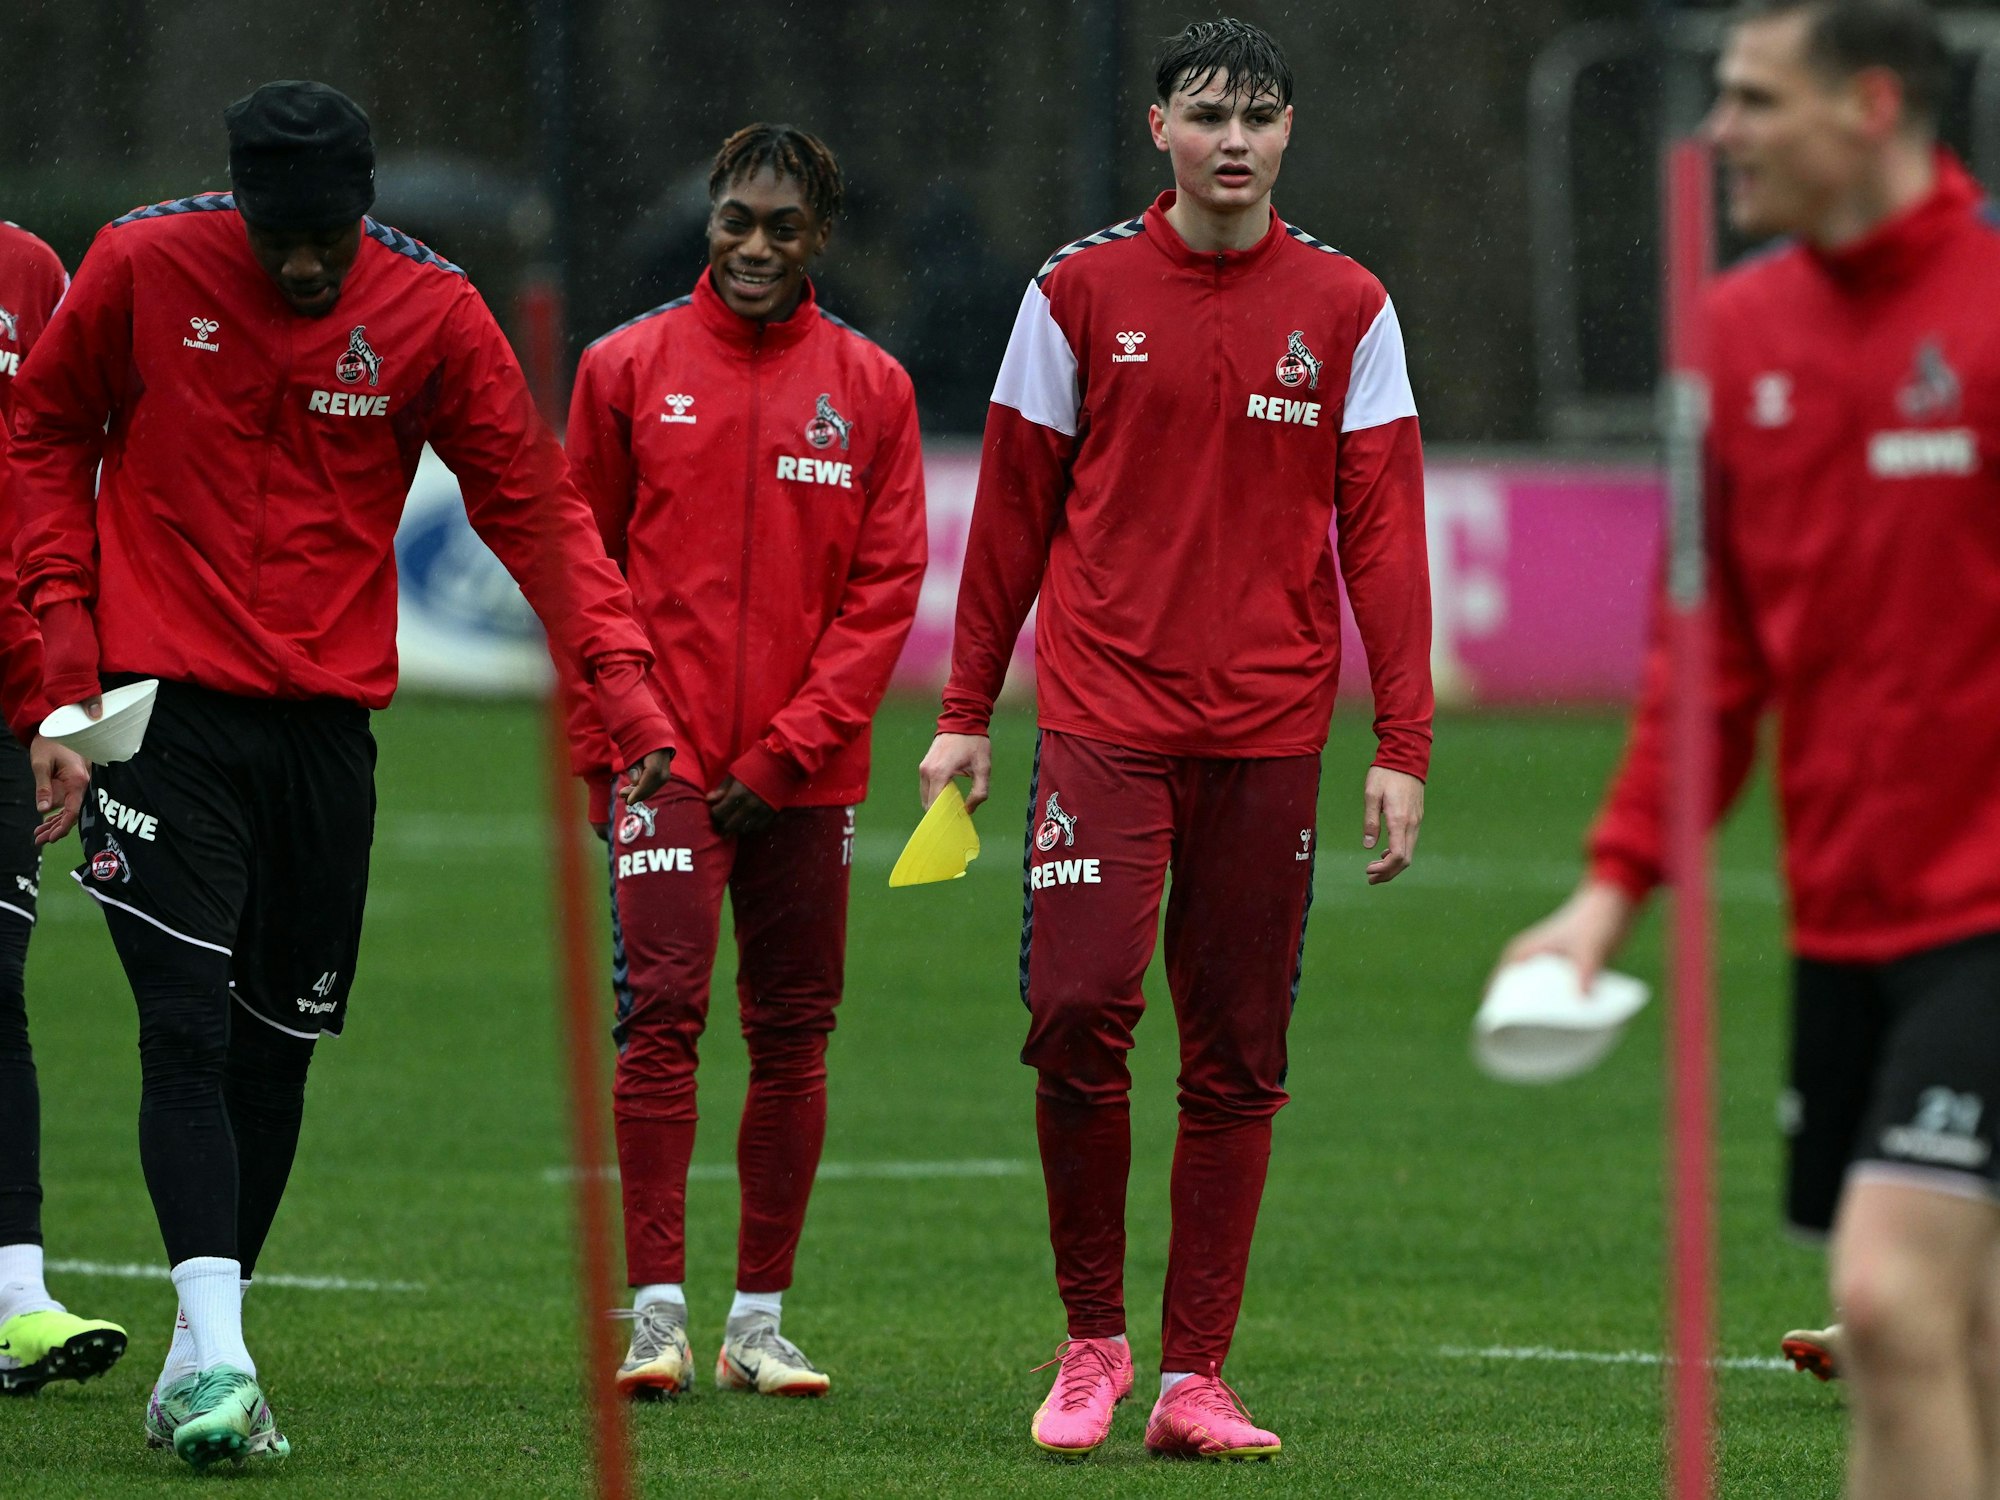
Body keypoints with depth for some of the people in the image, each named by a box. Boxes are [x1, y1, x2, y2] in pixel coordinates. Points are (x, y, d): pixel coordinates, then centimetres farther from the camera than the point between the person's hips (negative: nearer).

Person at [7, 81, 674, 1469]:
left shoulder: (433, 313, -4)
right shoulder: (143, 267, -7)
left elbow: (534, 508, -1)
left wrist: (619, 673, -13)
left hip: (326, 719, 2)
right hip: (164, 709, -2)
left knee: (277, 1051, 7)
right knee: (189, 1030, -14)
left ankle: (204, 1359, 18)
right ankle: (216, 1351, -21)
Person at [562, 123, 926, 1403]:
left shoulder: (869, 388, 6)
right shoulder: (630, 369, 4)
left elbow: (889, 581, 2)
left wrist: (790, 752, -6)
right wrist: (608, 745, -2)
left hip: (806, 771, 2)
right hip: (666, 757, -2)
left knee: (794, 1035, 5)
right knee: (663, 1013, -11)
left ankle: (762, 1321, 11)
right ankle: (657, 1311, -10)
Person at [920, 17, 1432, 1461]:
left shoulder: (1345, 310, 5)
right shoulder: (1081, 290, 4)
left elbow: (1383, 534, 4)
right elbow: (1013, 512, 9)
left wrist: (1402, 748, -2)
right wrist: (964, 713, 8)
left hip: (1270, 731, 1)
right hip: (1104, 716, -1)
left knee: (1237, 1060, 3)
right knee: (1077, 1014, -14)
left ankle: (1195, 1381, 8)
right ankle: (1092, 1341, 3)